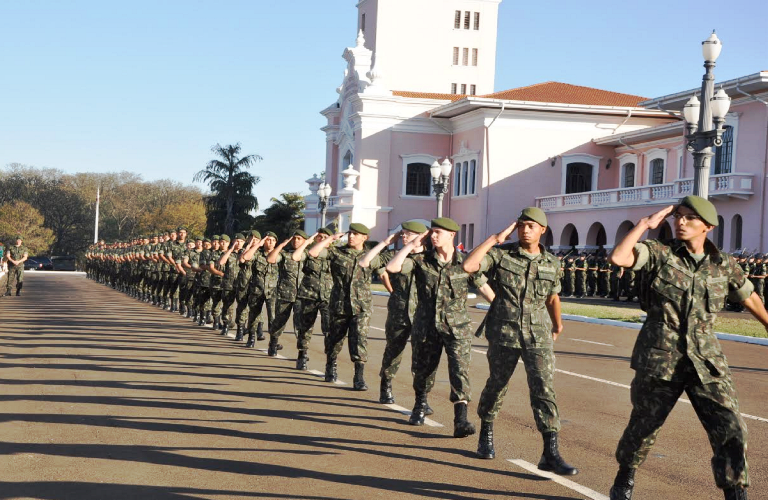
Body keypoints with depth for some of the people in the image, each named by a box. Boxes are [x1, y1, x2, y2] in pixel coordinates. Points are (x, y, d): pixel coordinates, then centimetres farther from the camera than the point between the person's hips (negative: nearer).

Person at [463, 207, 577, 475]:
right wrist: (495, 238, -14)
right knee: (496, 385, 13)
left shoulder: (552, 264, 6)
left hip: (538, 336, 1)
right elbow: (468, 265, -18)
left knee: (544, 390, -9)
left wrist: (558, 324, 36)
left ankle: (551, 453, -10)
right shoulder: (501, 254, -2)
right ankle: (486, 435, 37)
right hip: (503, 333, -1)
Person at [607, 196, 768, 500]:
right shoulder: (658, 252, -4)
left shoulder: (724, 265, 4)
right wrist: (645, 224, -14)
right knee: (644, 426, 12)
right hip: (659, 358, -2)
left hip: (706, 361, 2)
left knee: (731, 431, -9)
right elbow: (618, 258, -22)